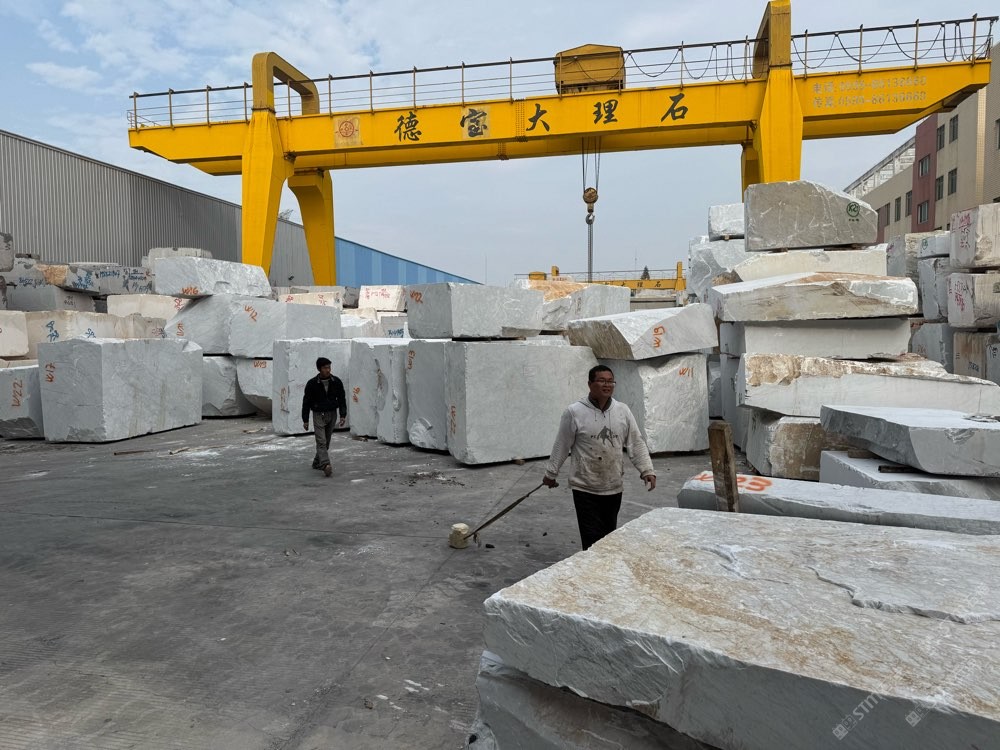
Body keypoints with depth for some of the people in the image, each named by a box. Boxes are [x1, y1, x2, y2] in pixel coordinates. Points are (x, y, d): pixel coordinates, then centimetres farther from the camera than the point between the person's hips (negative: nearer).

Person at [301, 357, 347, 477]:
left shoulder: (336, 382, -1)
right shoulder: (312, 384, -8)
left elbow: (342, 399, 5)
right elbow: (306, 402, -1)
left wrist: (343, 415, -4)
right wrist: (305, 420, -1)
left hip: (332, 414, 3)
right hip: (318, 414, -3)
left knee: (326, 441, 10)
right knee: (321, 441, -14)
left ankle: (317, 463, 26)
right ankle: (325, 465, -25)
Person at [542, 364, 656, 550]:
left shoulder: (623, 411, 2)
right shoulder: (574, 412, -9)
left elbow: (636, 444, 6)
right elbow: (561, 446, -1)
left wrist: (647, 470, -4)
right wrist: (551, 474, 7)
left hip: (614, 488, 4)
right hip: (585, 489, -4)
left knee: (609, 536, 15)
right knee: (593, 540, -4)